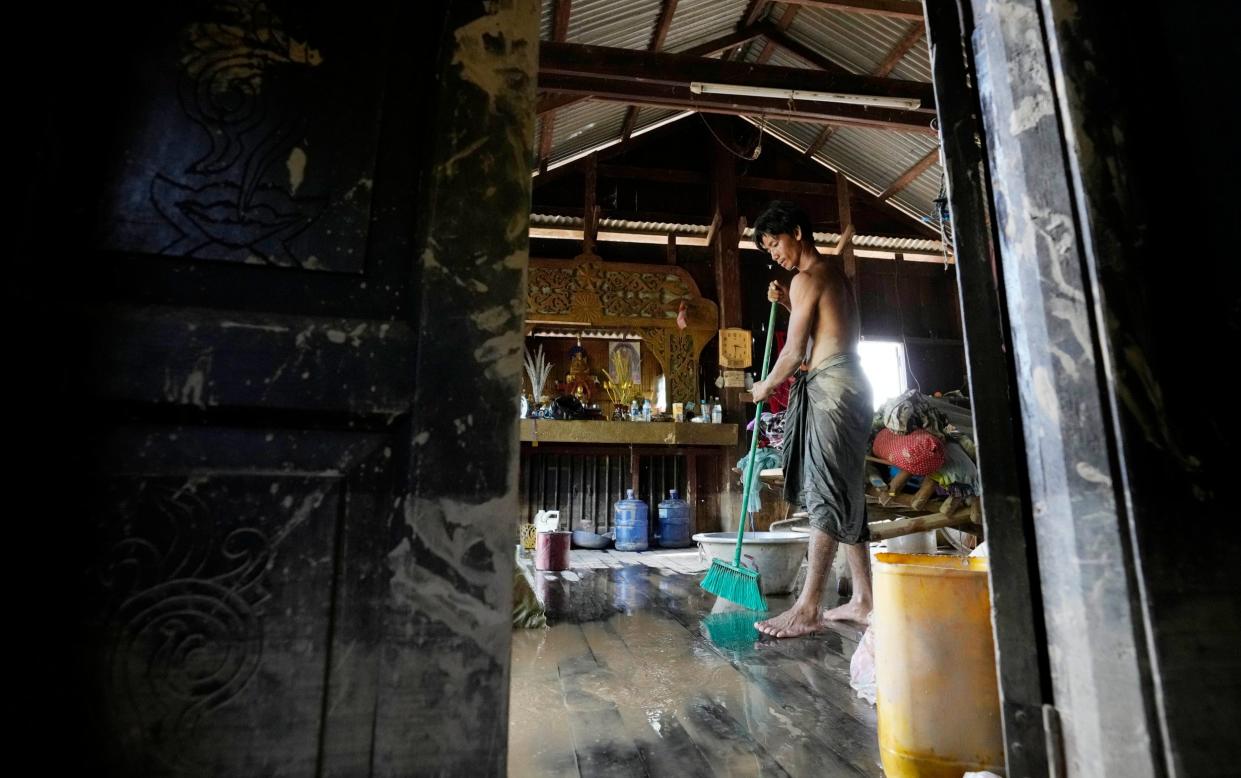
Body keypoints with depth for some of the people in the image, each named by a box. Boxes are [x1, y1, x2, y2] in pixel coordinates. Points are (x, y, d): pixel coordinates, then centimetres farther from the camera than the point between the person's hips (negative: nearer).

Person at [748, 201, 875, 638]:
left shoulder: (806, 278, -8)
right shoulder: (835, 271, 21)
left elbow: (794, 352, -12)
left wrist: (766, 387, 4)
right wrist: (789, 305, 17)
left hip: (829, 386, -10)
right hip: (847, 383, 10)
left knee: (826, 495, -12)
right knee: (845, 495, 10)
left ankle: (808, 609, -9)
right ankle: (863, 601, 17)